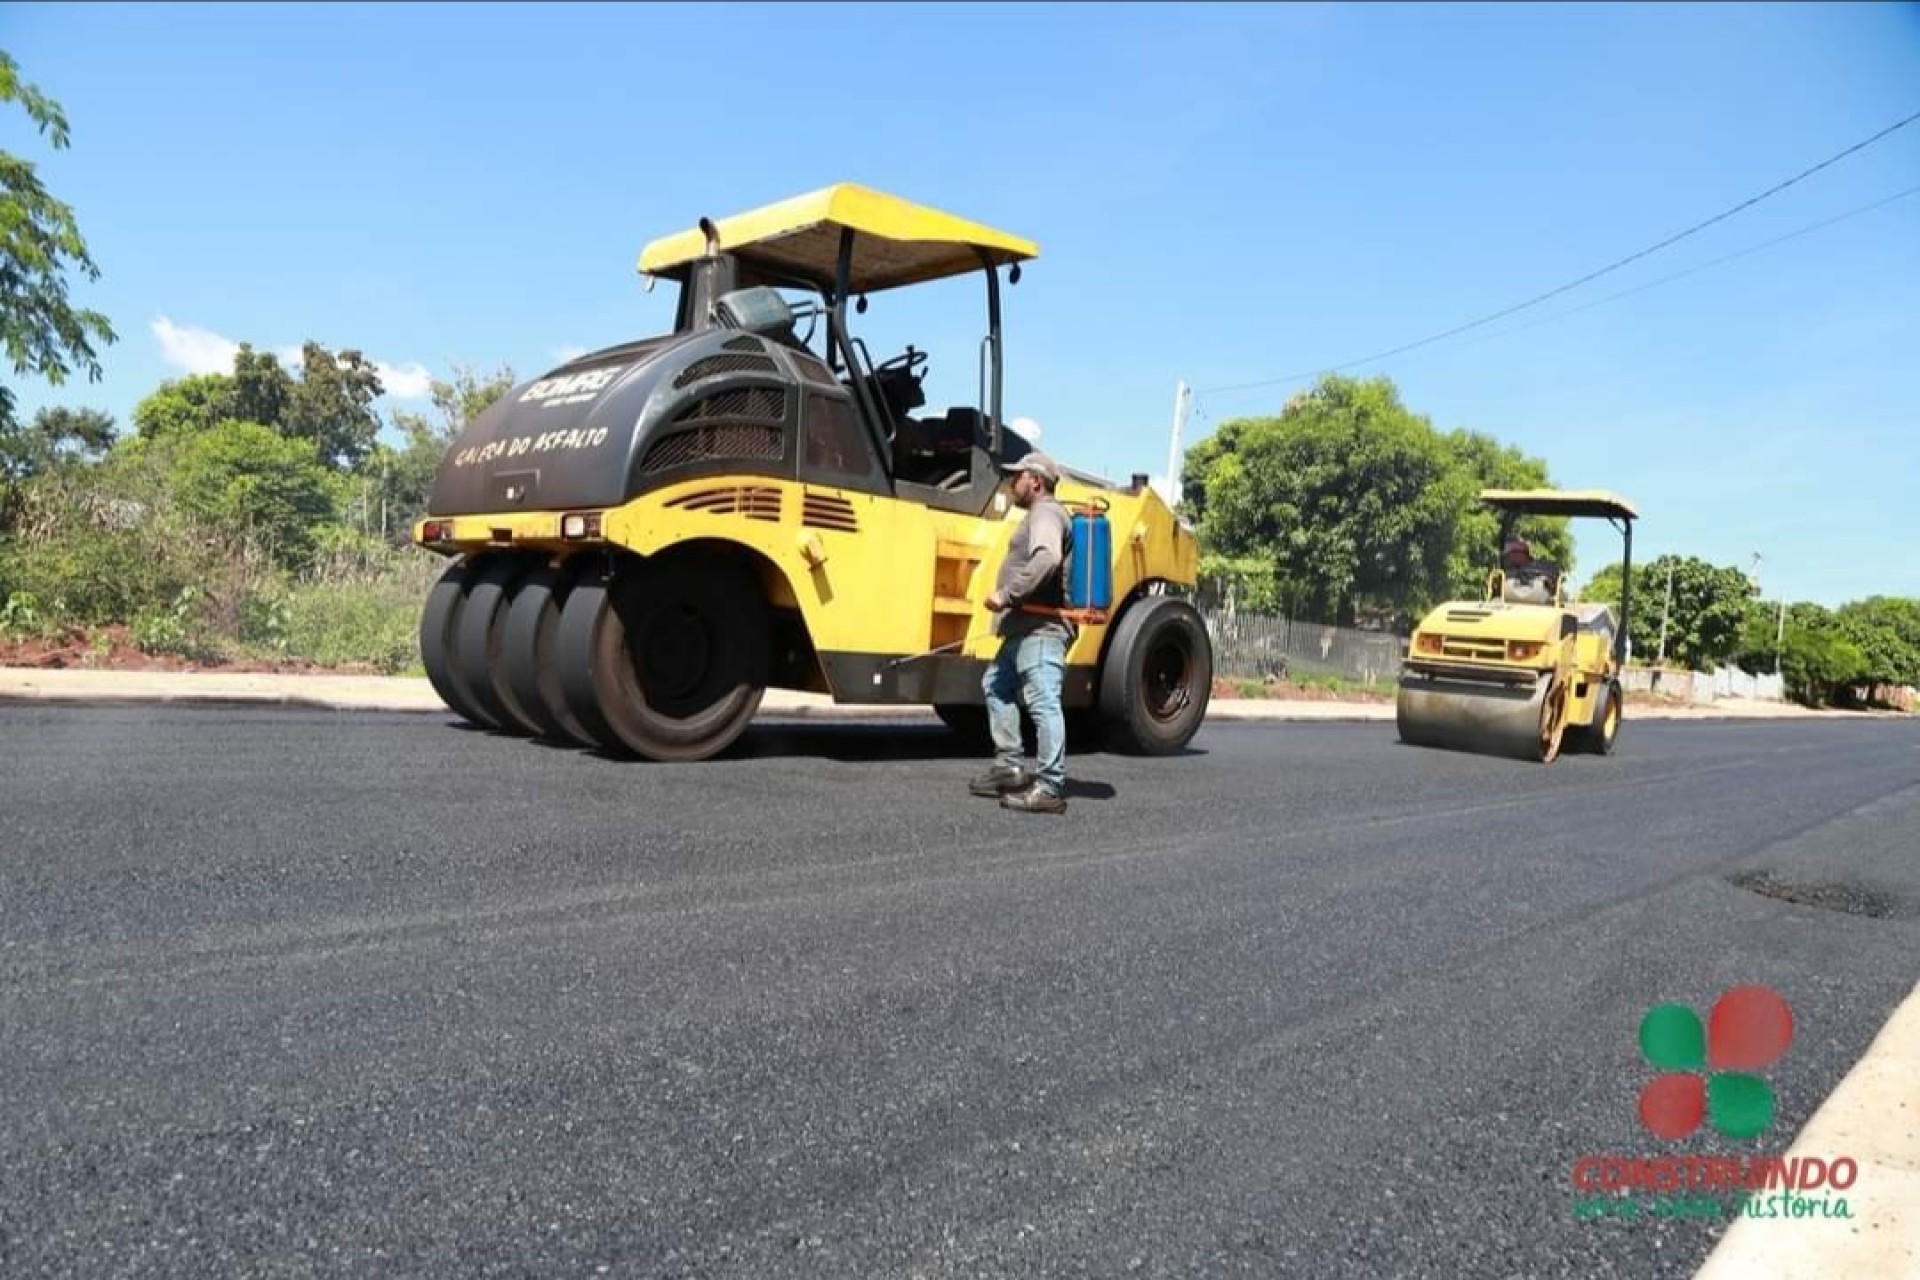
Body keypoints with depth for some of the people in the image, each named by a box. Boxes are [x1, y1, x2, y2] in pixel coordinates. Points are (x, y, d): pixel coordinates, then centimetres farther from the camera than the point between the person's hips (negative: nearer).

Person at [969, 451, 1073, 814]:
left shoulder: (1045, 513, -8)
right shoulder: (1041, 515, 25)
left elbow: (1047, 558, -27)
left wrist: (1006, 594, -25)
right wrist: (1011, 600, 20)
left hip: (1040, 627, -12)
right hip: (1028, 627, 12)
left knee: (1043, 702, -13)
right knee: (996, 684, 20)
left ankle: (1049, 788, -13)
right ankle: (1010, 766, 22)